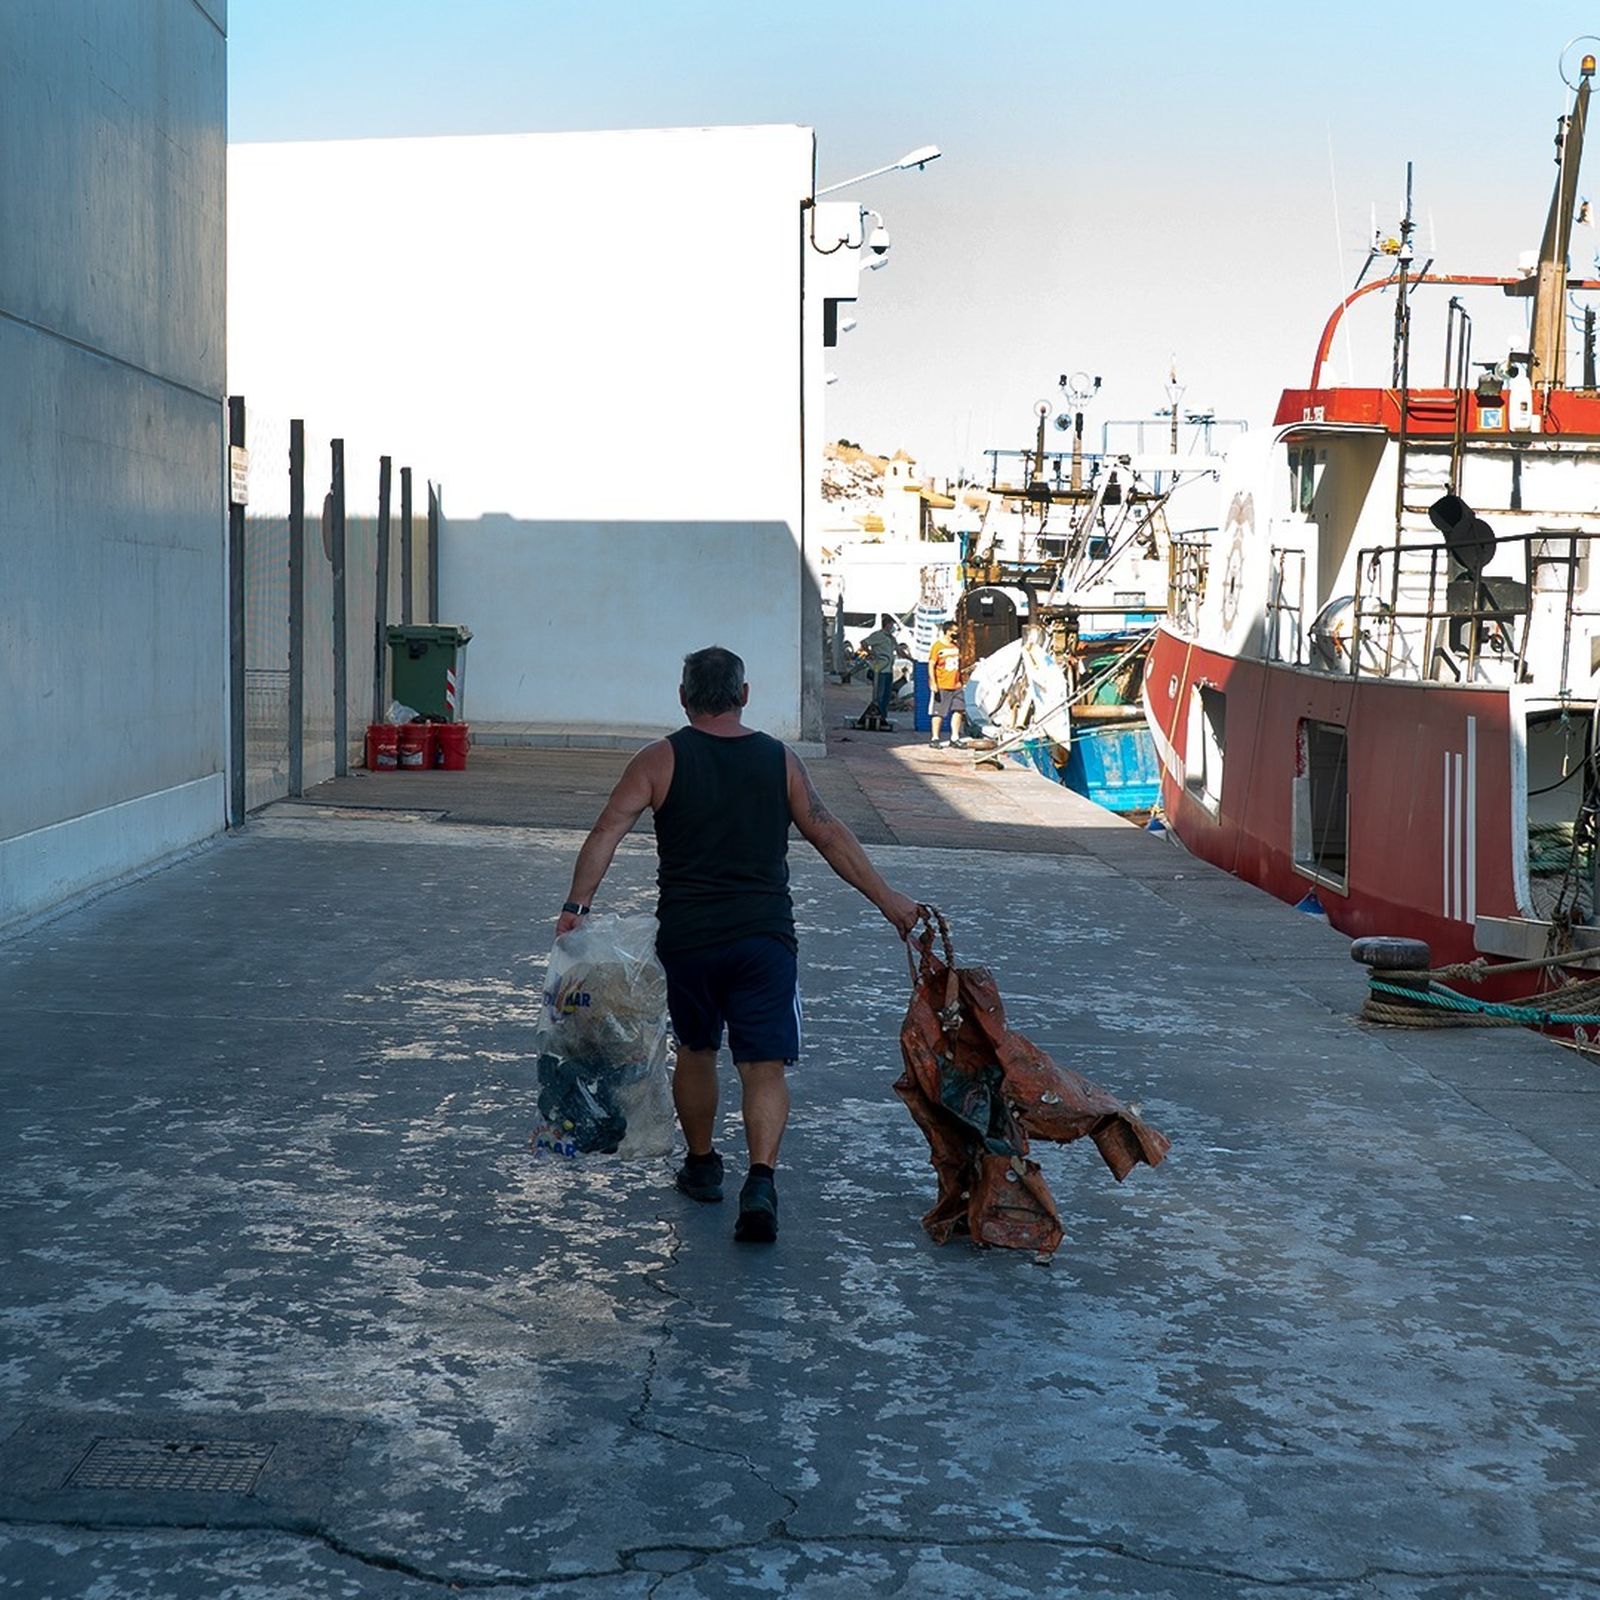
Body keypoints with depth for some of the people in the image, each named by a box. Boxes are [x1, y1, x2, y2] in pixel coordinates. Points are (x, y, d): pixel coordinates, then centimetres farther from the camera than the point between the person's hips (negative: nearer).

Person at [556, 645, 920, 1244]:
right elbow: (830, 835, 7)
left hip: (687, 938, 1)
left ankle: (701, 1166, 35)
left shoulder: (661, 759, 1)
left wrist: (577, 905, -12)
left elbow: (608, 830, -10)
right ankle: (761, 1179, -22)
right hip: (765, 936, 0)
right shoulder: (780, 760, 5)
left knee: (695, 1051, 21)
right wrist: (886, 899, 13)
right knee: (765, 1065, -2)